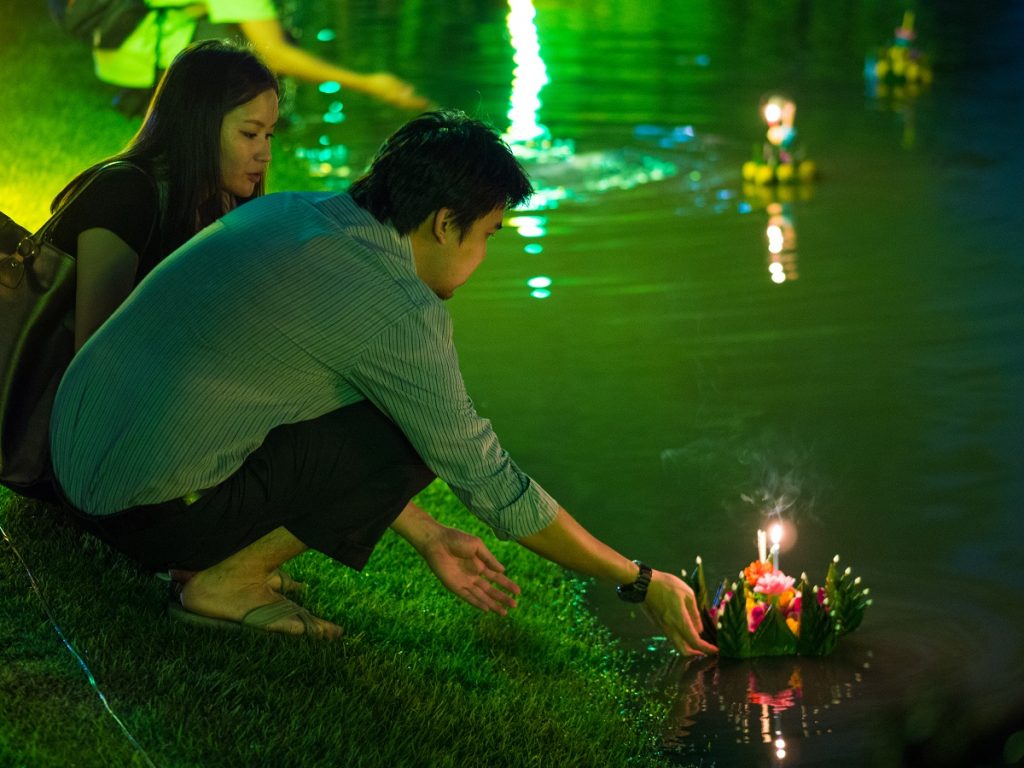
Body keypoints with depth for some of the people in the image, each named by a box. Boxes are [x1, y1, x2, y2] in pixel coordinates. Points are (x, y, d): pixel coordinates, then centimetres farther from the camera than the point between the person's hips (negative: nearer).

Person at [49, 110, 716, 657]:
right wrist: (643, 584, 1)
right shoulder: (399, 311, -15)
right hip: (155, 506, -9)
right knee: (416, 437, -7)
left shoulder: (290, 211, 10)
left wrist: (428, 538, 22)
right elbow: (493, 485, -9)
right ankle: (227, 579, -1)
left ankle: (224, 553, 10)